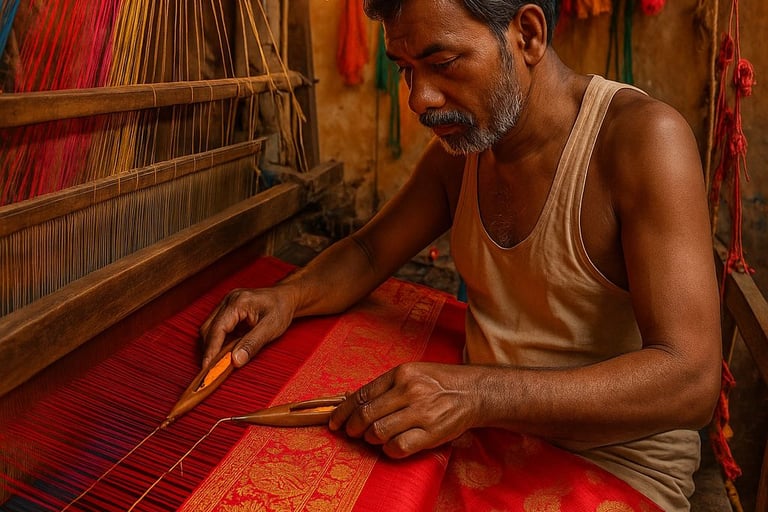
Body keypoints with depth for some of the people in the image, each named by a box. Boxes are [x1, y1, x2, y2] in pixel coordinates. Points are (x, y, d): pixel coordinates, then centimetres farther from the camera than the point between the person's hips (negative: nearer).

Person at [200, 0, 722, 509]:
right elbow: (369, 253, 15)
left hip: (615, 467, -5)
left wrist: (480, 394, -36)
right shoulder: (460, 146, 3)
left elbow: (691, 380, -26)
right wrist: (289, 296, -7)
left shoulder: (643, 135, -19)